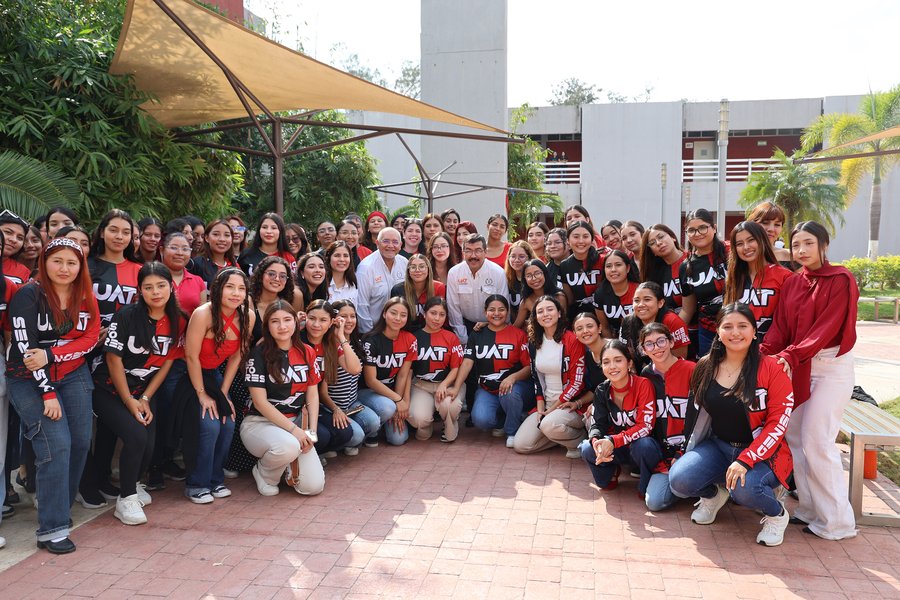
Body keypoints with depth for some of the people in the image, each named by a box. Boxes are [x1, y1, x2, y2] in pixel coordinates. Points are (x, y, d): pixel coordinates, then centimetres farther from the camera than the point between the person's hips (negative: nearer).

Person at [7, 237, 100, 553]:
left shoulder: (85, 298, 4)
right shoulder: (28, 295, -11)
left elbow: (91, 338, -3)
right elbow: (26, 348, -15)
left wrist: (50, 355, -18)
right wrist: (47, 393, -18)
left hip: (73, 376, 5)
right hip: (30, 380, -5)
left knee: (81, 441, 0)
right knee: (57, 444, -14)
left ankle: (61, 506, 21)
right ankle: (52, 529, -7)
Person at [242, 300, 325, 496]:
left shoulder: (307, 353, 4)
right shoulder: (259, 355, -10)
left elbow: (312, 395, 7)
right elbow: (260, 401, -13)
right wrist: (293, 429, -18)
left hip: (296, 423, 4)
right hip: (260, 422, -4)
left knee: (314, 486, -12)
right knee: (288, 446, -38)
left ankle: (288, 462, 20)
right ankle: (264, 473, -3)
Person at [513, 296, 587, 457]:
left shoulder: (572, 340, -13)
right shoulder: (534, 342, 6)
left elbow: (577, 382, -14)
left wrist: (552, 409, -12)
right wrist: (540, 407, -1)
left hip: (571, 405, -6)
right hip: (546, 403, 6)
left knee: (550, 424, -37)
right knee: (520, 445, -5)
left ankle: (582, 440, -5)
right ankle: (564, 434, 14)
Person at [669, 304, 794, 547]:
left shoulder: (771, 369, -12)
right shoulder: (705, 367, 1)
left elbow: (778, 423, -15)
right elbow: (697, 411, 13)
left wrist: (746, 460, -23)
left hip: (761, 452, -4)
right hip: (717, 445, 4)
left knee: (744, 489, -34)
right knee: (678, 480, -21)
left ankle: (777, 514, 4)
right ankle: (713, 494, 16)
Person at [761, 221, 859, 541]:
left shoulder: (840, 280, -8)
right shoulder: (791, 283, 9)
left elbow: (826, 328, -17)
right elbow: (780, 325, 2)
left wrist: (790, 355, -26)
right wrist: (764, 352, -16)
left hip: (831, 366, -6)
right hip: (799, 367, 6)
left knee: (816, 441, -9)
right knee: (795, 436, 5)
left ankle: (837, 522, 4)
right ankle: (810, 509, 17)